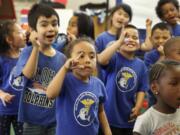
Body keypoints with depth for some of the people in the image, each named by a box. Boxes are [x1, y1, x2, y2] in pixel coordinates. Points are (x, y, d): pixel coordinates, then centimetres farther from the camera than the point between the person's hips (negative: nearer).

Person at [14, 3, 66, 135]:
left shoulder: (61, 58, 3)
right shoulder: (28, 52, -6)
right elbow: (28, 74, -25)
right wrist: (36, 48, -29)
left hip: (55, 119, 3)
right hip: (33, 119, -3)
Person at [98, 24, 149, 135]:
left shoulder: (141, 65, 3)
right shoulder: (114, 58, -8)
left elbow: (141, 89, 6)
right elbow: (101, 59, -32)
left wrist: (138, 107, -9)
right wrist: (120, 41, -27)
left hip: (129, 118, 4)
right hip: (110, 116, -4)